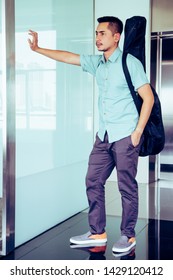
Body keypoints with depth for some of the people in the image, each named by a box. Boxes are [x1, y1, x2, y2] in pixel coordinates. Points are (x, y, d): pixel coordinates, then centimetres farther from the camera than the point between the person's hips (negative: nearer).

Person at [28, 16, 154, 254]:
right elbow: (67, 57, 16)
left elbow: (148, 98, -10)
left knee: (127, 187, 1)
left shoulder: (130, 63, -8)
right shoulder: (96, 63, 10)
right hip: (104, 136, 7)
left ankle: (128, 236, 14)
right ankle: (97, 233, 18)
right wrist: (37, 49, 15)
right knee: (93, 182, 8)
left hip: (125, 136, -7)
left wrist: (138, 132, -14)